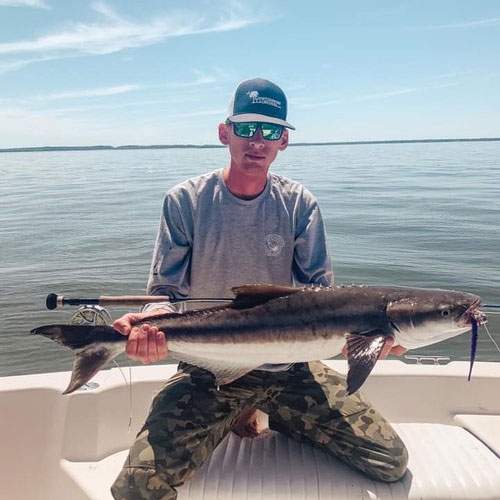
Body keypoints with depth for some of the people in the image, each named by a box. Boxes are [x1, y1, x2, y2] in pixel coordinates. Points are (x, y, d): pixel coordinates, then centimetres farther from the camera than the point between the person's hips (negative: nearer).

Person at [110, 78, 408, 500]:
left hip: (289, 369, 2)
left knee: (392, 462, -3)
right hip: (207, 373, -1)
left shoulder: (300, 204, -3)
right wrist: (150, 321, -29)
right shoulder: (185, 201, -8)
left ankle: (262, 415, 16)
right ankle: (234, 418, 11)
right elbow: (165, 290, -5)